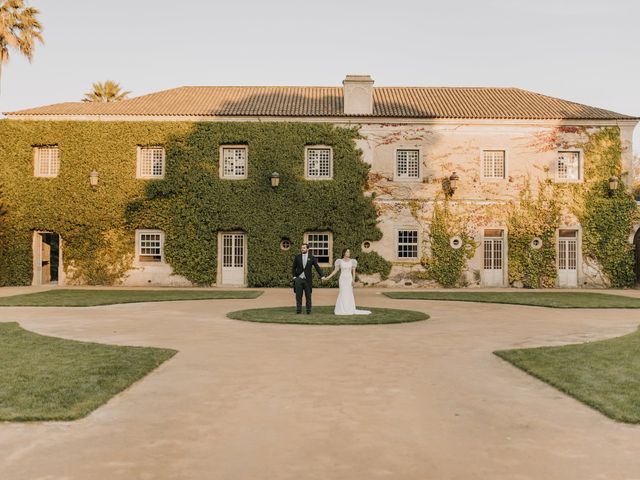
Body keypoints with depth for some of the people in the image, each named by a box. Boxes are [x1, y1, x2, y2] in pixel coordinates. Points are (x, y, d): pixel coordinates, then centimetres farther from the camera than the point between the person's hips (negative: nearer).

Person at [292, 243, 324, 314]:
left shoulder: (312, 258, 1)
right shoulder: (297, 257, 5)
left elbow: (317, 267, 0)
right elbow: (293, 268, 11)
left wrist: (322, 276, -9)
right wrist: (294, 276, 0)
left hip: (307, 279, -1)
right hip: (298, 279, 1)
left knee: (308, 296, 2)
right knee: (298, 296, 3)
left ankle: (308, 310, 9)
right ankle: (298, 310, 8)